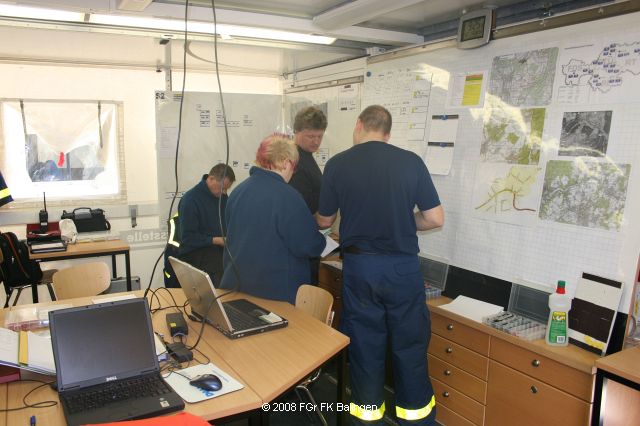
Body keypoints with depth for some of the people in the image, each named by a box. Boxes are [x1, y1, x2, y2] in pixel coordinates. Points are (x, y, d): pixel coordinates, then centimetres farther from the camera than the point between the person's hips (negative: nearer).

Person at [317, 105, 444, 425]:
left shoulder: (337, 164, -4)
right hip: (403, 267, 0)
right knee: (410, 344, 14)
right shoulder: (411, 162, -5)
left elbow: (324, 221, 6)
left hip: (359, 266, 0)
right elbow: (435, 219, -3)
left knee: (364, 344, 14)